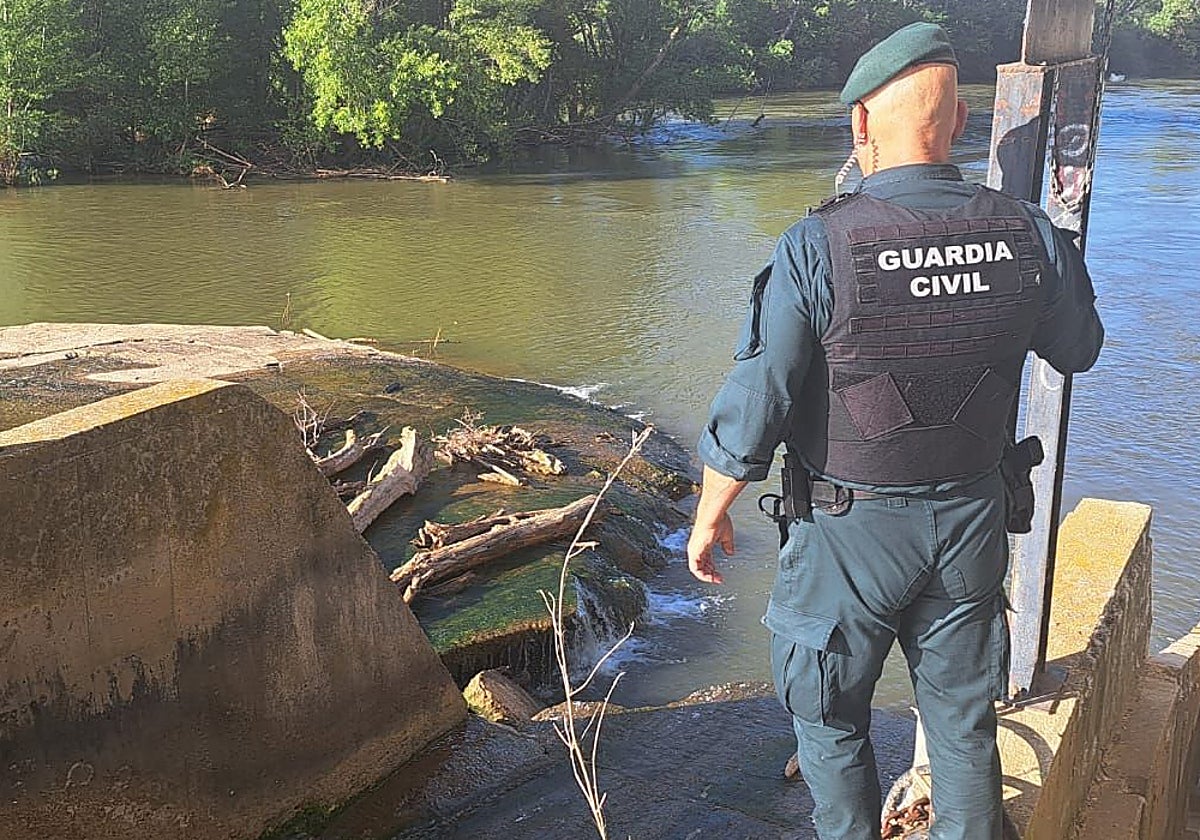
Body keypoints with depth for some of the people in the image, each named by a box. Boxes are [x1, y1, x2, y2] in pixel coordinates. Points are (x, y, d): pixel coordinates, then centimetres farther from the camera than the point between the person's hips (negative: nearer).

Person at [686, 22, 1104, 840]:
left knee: (831, 719, 18)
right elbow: (1078, 350, 10)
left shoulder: (816, 248, -21)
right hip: (971, 523, 4)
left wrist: (710, 515, -2)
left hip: (849, 528, -3)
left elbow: (753, 405, -18)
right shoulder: (1029, 236, -9)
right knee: (963, 718, 21)